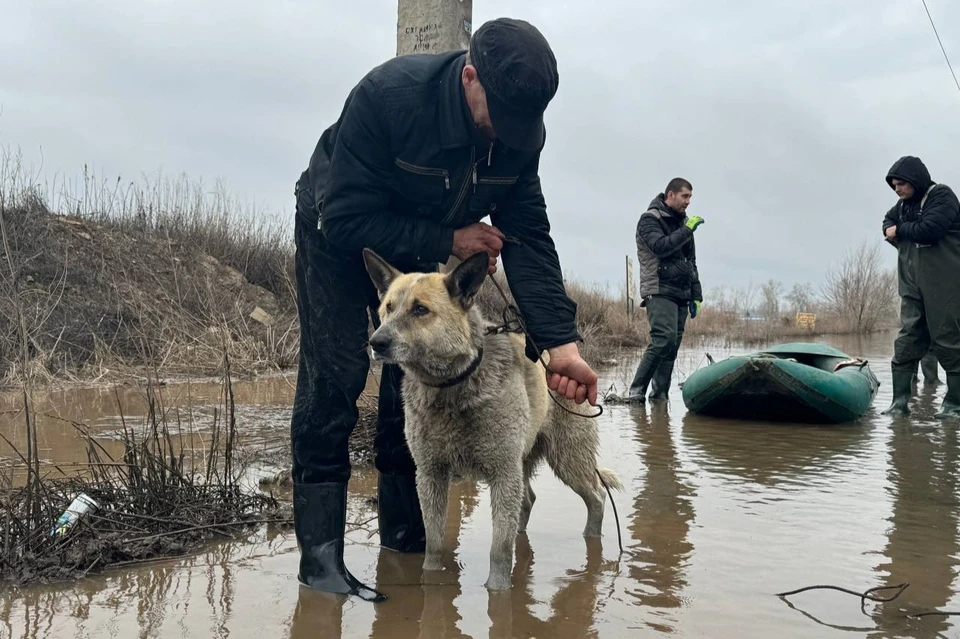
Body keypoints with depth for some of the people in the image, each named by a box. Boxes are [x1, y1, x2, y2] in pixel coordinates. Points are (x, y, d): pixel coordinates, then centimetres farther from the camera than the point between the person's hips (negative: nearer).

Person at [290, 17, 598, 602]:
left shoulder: (522, 128, -20)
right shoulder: (388, 94, -35)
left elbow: (528, 239, -20)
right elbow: (347, 221, -32)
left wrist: (561, 341, -30)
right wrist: (448, 241, -31)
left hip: (419, 246, 5)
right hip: (339, 233, -4)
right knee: (335, 376, -15)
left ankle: (405, 542, 10)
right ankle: (320, 552, -13)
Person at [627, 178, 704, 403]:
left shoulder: (682, 223, 21)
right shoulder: (650, 220, -2)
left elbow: (691, 263, 24)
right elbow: (660, 247, -20)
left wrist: (696, 296, 18)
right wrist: (687, 230, -17)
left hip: (681, 295, 8)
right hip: (659, 292, -8)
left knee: (672, 347, 1)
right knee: (664, 339, -22)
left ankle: (659, 395, 3)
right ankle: (636, 391, -19)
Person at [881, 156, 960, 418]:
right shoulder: (905, 204, 15)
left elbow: (928, 230, -22)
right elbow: (889, 220, 33)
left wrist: (899, 230, -5)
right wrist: (890, 232, 8)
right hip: (912, 286, 7)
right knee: (907, 341, 1)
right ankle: (900, 401, 1)